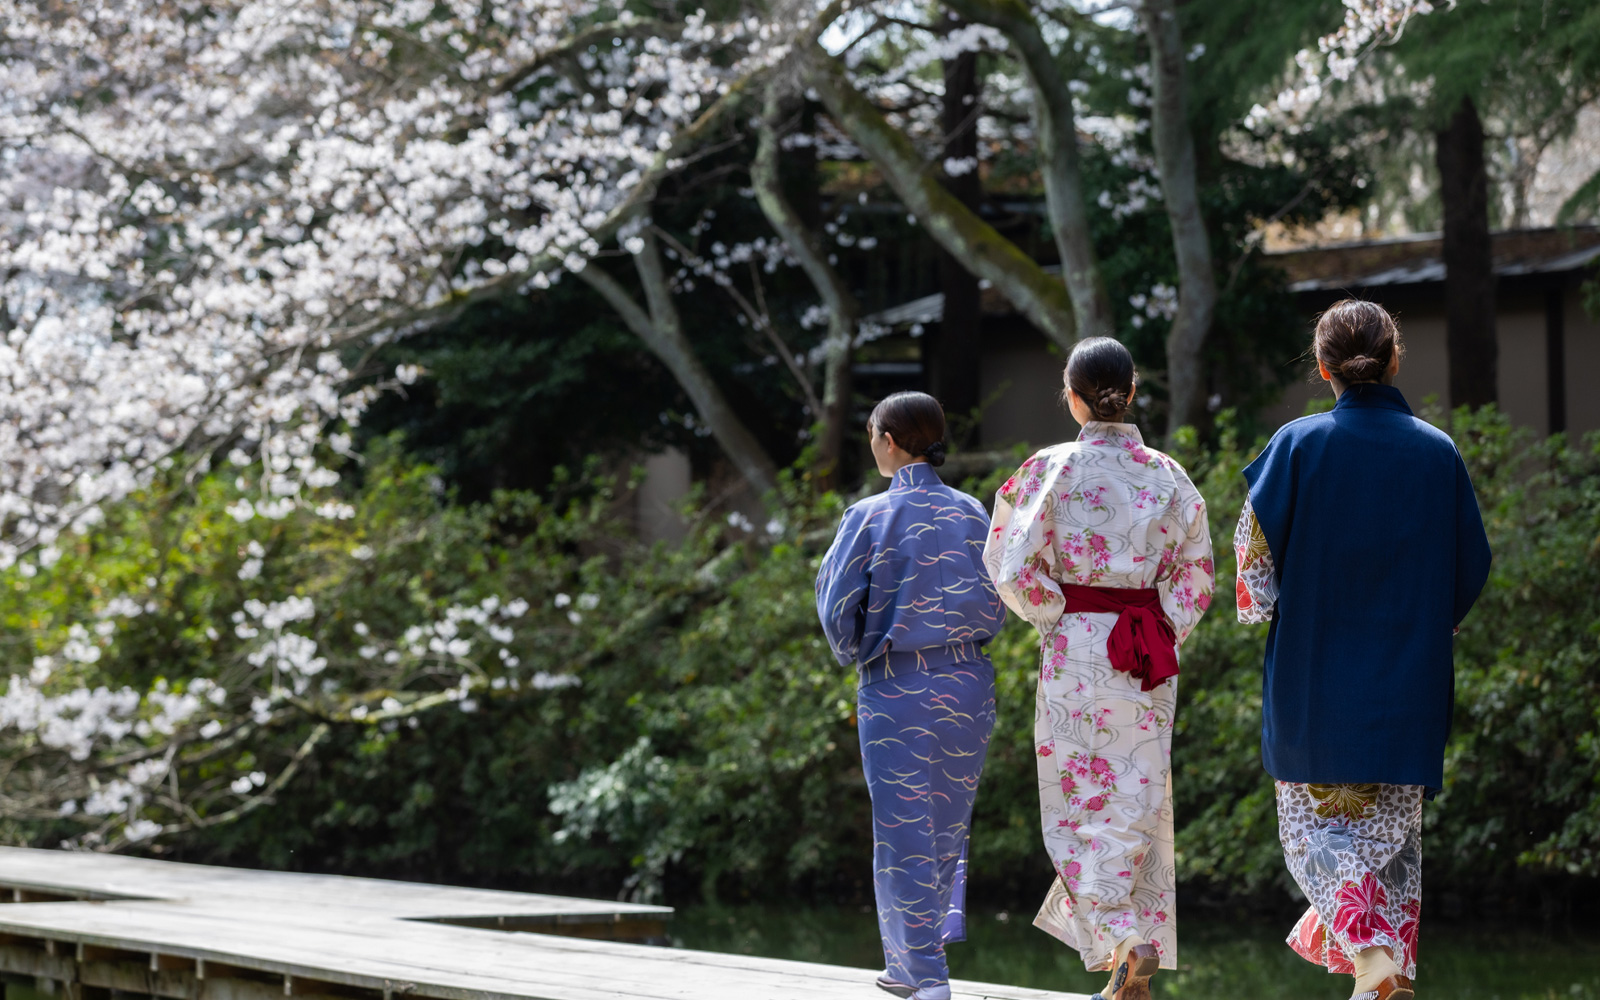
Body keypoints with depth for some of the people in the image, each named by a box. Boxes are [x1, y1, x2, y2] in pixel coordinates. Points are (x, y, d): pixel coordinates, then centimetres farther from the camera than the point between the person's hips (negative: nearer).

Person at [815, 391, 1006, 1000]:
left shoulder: (870, 518, -9)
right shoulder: (971, 514, 2)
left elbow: (837, 606, -4)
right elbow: (995, 604, 7)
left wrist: (854, 656, 14)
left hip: (896, 692, -4)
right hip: (969, 684, 4)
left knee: (905, 834, 1)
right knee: (947, 828, 17)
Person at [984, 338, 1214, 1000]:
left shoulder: (1052, 469, -7)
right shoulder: (1168, 475, 4)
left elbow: (1014, 569, -11)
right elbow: (1195, 578, 5)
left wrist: (1053, 618, 4)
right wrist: (1159, 635, 10)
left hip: (1077, 648, -4)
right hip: (1151, 657, 4)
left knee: (1080, 803, 1)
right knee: (1138, 802, 10)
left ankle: (1123, 938, -18)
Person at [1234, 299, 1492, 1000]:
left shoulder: (1299, 446, -9)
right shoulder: (1437, 453, -2)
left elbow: (1256, 551, -6)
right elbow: (1471, 567, 4)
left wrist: (1262, 608, 13)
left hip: (1314, 669, -2)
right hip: (1408, 678, 2)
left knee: (1316, 818, 6)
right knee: (1392, 826, 13)